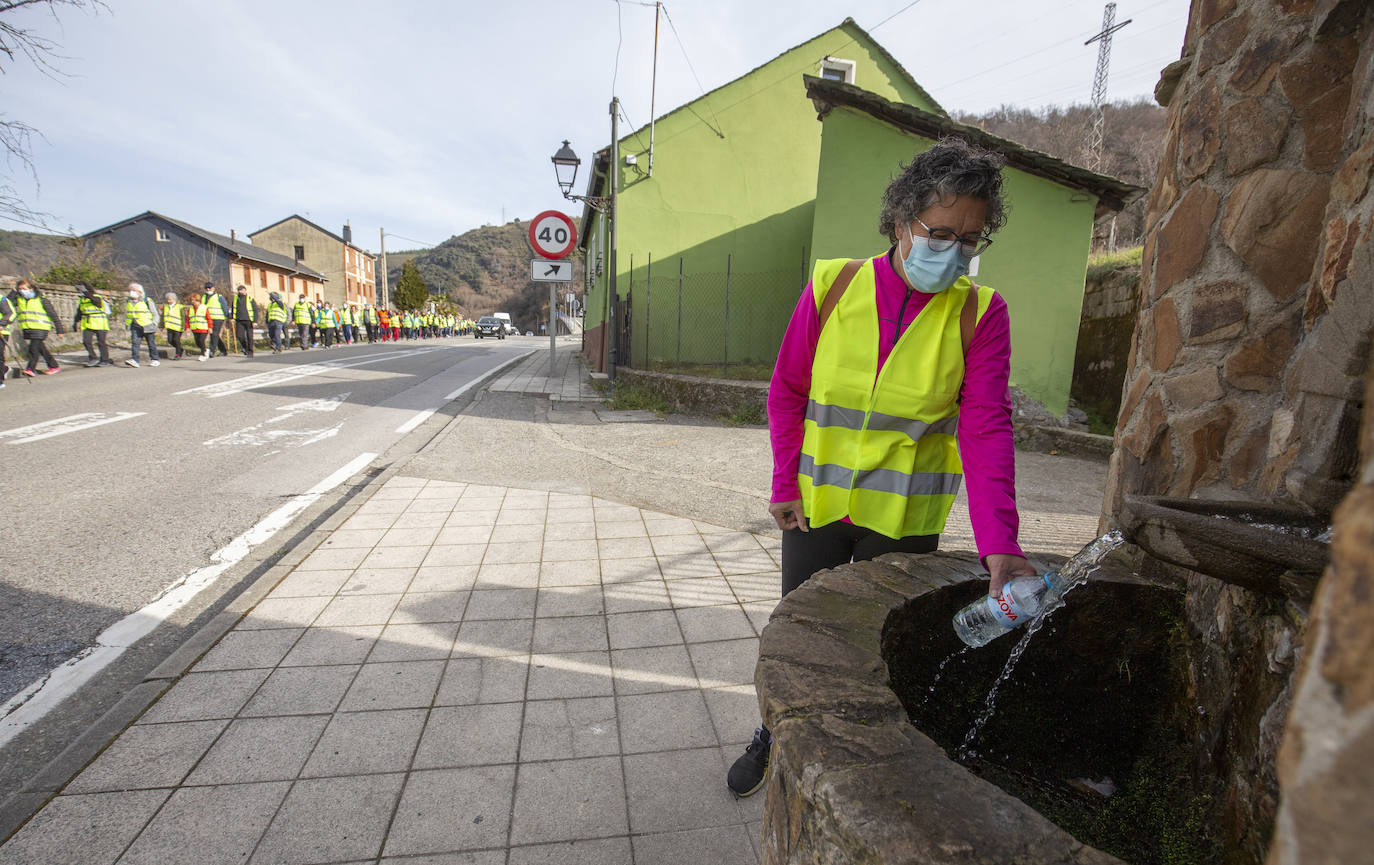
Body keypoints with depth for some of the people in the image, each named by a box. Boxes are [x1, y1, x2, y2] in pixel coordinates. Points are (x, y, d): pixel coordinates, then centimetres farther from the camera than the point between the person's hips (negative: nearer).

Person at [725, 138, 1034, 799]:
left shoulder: (980, 313, -8)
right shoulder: (832, 287, -7)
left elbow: (986, 428, -15)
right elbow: (787, 391, 0)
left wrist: (999, 542, -27)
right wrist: (785, 484, -5)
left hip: (904, 518, 0)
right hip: (815, 503, 1)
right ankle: (773, 737, 45)